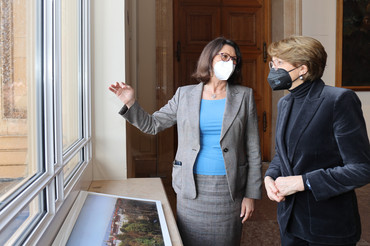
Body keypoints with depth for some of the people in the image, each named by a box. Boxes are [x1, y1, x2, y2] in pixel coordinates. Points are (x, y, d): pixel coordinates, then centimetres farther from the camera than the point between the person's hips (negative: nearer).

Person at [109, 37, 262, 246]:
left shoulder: (244, 96, 1)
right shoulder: (185, 95, 3)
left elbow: (253, 150, 0)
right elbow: (152, 124, 8)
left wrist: (251, 194, -3)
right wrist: (131, 103, -9)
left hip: (228, 189, 0)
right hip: (191, 189, 1)